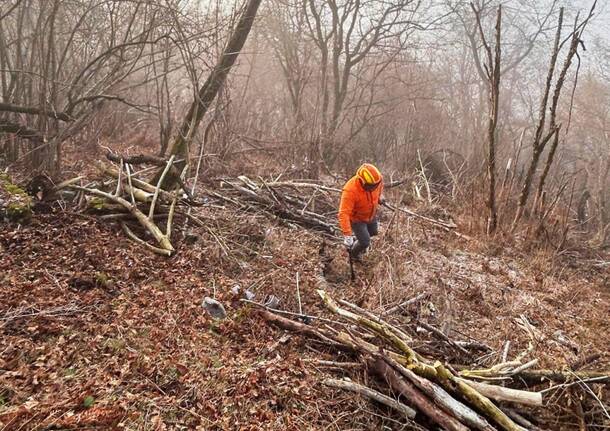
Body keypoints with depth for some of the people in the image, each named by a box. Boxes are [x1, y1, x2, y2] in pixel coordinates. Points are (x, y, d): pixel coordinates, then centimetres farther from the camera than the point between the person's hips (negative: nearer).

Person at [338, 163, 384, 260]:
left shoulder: (377, 180, -25)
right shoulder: (350, 190, -42)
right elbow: (344, 214, -44)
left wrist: (379, 197, 19)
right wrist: (347, 234, -48)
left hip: (371, 214, 6)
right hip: (356, 218, -6)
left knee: (373, 232, 28)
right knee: (365, 243, -1)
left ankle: (358, 237, 59)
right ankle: (354, 253, 33)